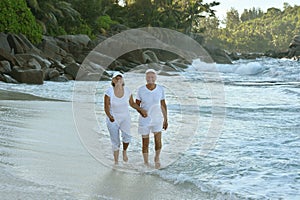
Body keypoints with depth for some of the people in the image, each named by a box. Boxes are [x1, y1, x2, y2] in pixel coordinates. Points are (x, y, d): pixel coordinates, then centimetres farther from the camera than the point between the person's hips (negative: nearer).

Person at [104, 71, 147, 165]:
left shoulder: (127, 91, -9)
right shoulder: (109, 92, -18)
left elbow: (132, 103, 6)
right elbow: (106, 107, -17)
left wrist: (141, 110, -4)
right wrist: (109, 116, -35)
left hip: (125, 118, 2)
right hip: (113, 119, -2)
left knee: (127, 136, -19)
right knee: (115, 142, 3)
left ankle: (124, 151, 13)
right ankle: (116, 162, 21)